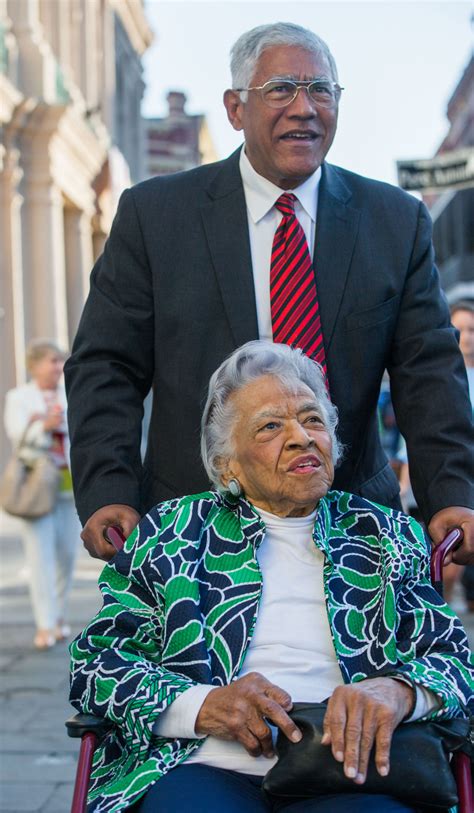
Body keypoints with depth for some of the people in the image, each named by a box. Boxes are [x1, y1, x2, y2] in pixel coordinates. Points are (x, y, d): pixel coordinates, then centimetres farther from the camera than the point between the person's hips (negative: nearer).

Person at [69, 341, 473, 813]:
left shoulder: (387, 538, 18)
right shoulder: (172, 532, 15)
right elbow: (95, 659, 9)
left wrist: (396, 691, -15)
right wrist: (199, 705, -11)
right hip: (207, 768, -1)